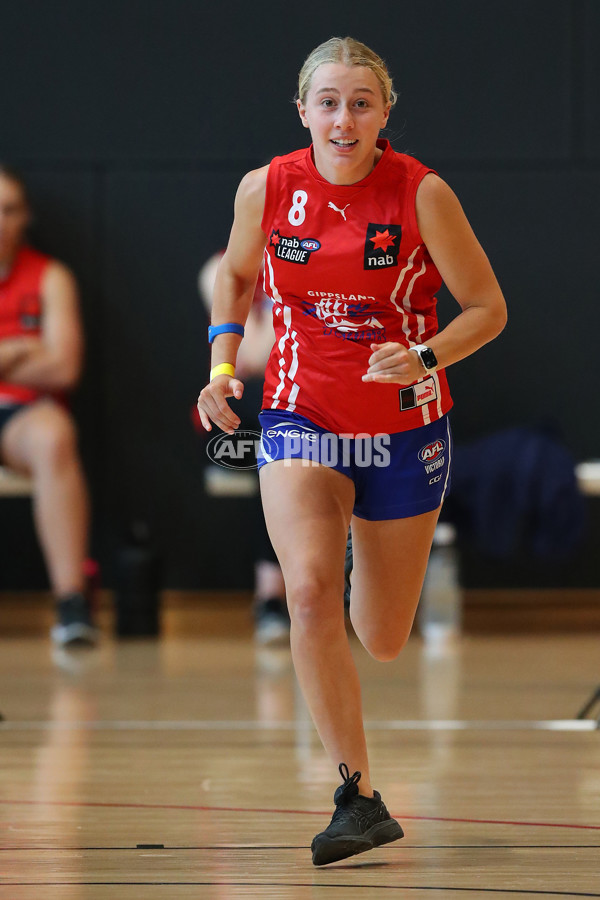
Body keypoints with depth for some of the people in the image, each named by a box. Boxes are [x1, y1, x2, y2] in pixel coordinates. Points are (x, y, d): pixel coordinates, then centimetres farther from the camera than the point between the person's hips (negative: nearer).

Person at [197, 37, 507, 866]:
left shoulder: (421, 194, -14)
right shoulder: (266, 189, -7)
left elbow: (488, 308, -7)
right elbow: (237, 275, 14)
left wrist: (424, 359, -25)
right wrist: (223, 365, 0)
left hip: (403, 430, 0)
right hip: (302, 422, 0)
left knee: (383, 642, 12)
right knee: (310, 594, -26)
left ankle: (372, 555, 51)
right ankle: (359, 798, -19)